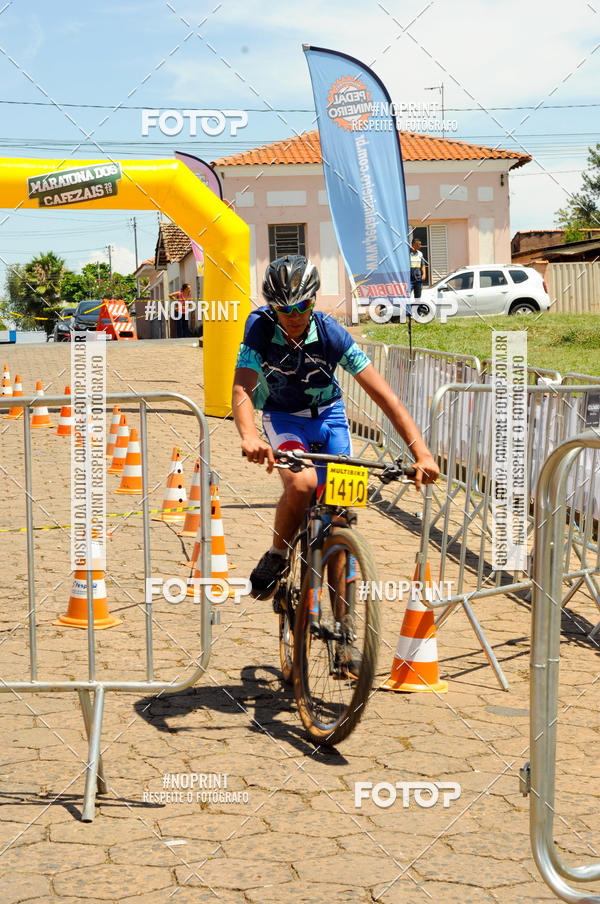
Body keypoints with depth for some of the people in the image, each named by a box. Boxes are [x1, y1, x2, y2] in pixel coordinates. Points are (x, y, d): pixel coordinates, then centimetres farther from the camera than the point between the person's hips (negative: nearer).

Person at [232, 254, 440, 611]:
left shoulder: (331, 334, -24)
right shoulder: (261, 329, -23)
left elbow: (383, 394, -27)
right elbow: (242, 388, -33)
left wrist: (421, 452, -36)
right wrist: (249, 437, -56)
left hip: (328, 415, 1)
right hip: (283, 417, -1)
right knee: (301, 483, -32)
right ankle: (276, 557, -5)